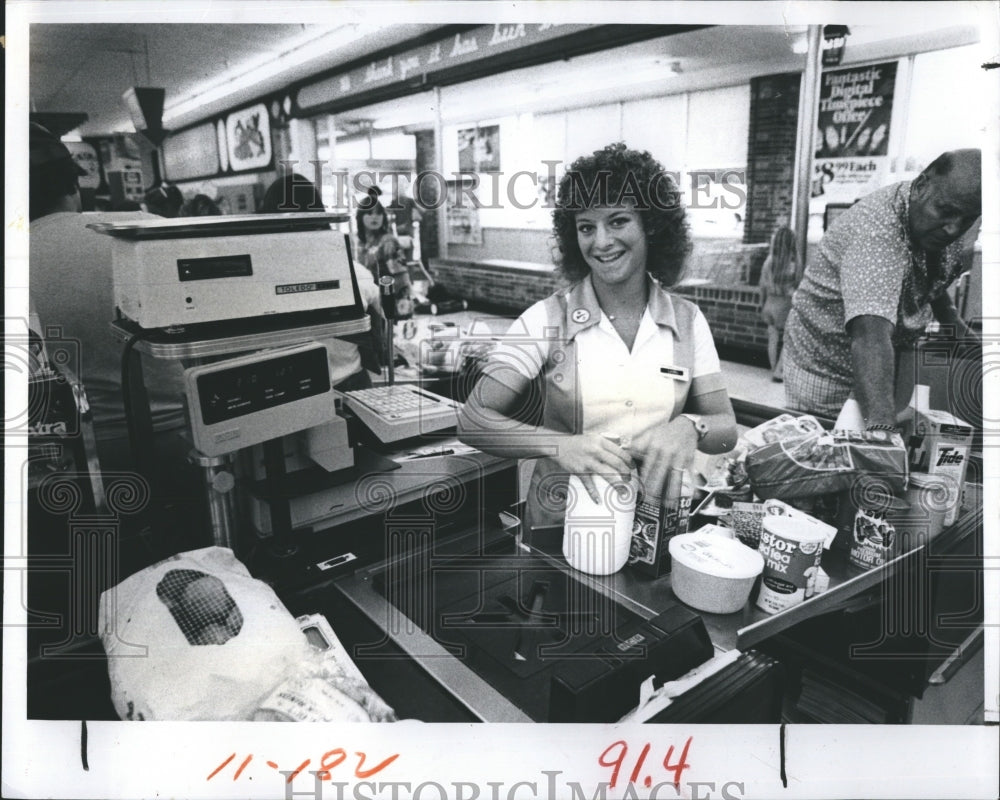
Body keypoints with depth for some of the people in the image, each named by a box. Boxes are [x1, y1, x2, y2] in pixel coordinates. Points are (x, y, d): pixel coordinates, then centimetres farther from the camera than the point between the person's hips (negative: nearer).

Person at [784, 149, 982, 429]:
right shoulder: (878, 230, -32)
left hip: (893, 362, 8)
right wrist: (881, 424, -56)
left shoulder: (942, 227, -5)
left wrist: (952, 321, 2)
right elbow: (870, 335, -46)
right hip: (827, 372, -7)